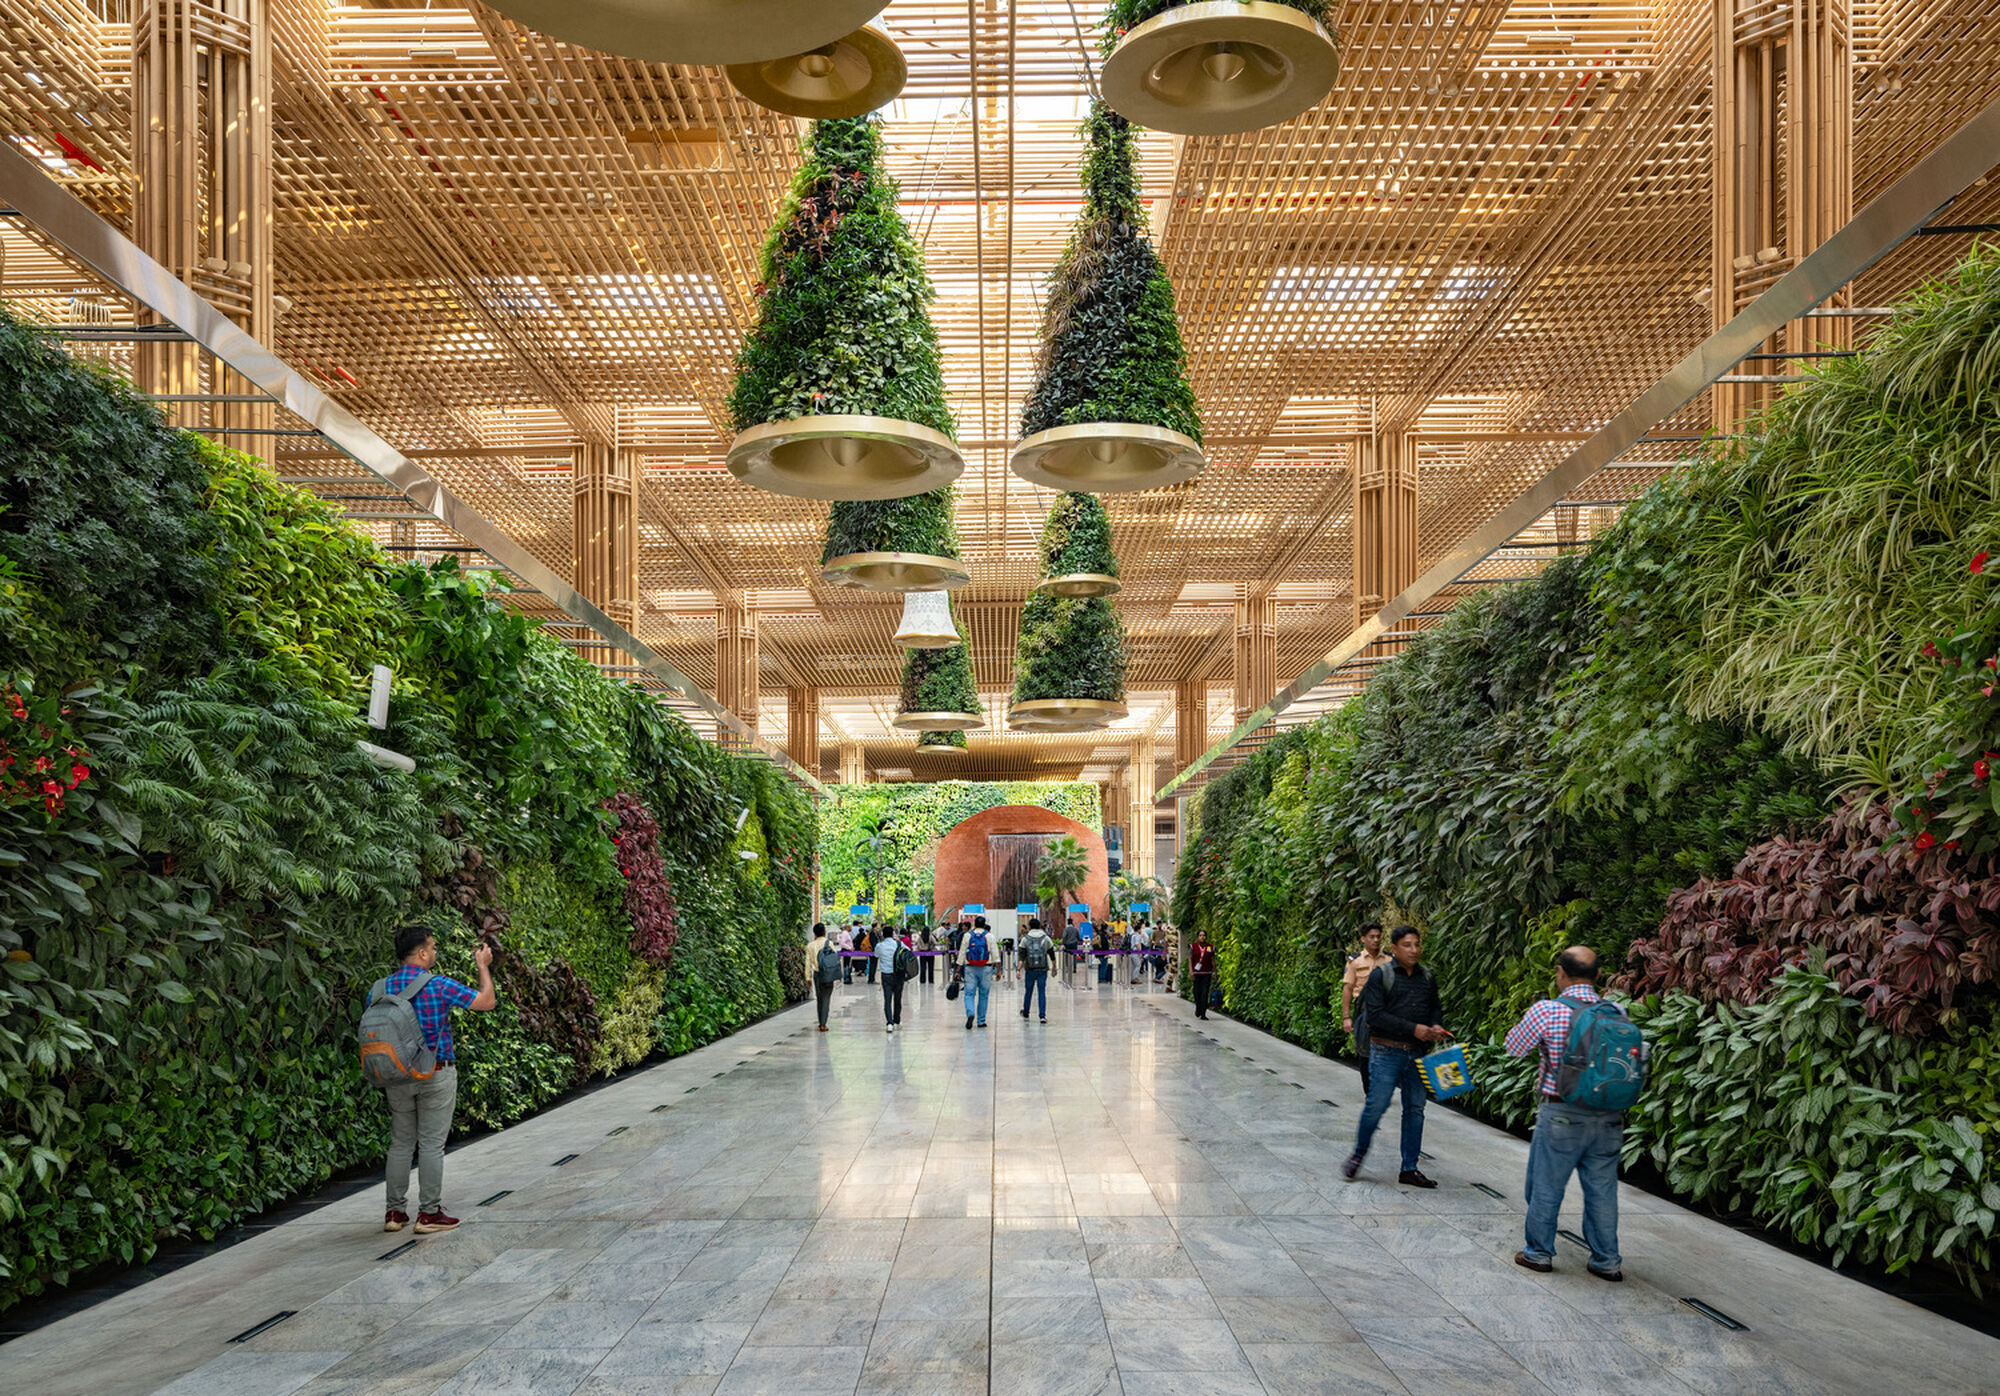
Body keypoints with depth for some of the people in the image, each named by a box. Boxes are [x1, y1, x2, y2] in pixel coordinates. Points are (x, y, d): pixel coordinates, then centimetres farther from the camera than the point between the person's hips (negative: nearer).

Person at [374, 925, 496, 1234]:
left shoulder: (379, 988, 1)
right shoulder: (439, 985, -13)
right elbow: (487, 1002, -7)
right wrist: (483, 966, 6)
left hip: (397, 1077, 5)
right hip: (436, 1075, -5)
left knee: (400, 1143, 13)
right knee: (431, 1144, 1)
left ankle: (395, 1212, 16)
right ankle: (429, 1213, 4)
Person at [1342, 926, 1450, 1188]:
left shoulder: (1427, 977, 10)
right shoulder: (1381, 976, -7)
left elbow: (1435, 1008, 20)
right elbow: (1376, 1014, -15)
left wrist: (1436, 1026, -3)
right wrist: (1413, 1029, -19)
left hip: (1416, 1053, 5)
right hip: (1386, 1052, -5)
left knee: (1415, 1108, 7)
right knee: (1377, 1105, -6)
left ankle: (1409, 1169, 16)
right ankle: (1358, 1154, 17)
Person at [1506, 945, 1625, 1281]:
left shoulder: (1546, 1011, -14)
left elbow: (1514, 1047, -2)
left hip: (1562, 1114, -4)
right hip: (1607, 1115, 4)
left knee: (1546, 1186, 11)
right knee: (1602, 1189, 14)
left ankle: (1539, 1253, 21)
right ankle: (1607, 1260, 21)